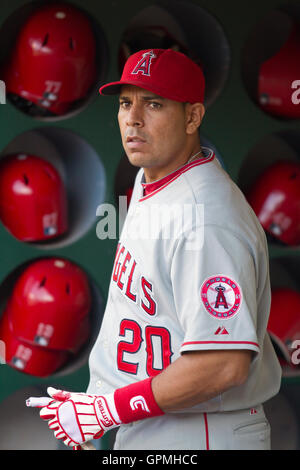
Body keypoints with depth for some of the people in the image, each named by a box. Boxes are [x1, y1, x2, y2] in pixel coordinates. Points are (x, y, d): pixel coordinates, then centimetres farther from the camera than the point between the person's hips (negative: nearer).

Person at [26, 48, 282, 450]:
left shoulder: (205, 219, -25)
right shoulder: (148, 181, 6)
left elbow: (225, 365, -29)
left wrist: (106, 411, -21)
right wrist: (89, 410, 12)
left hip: (205, 434, -8)